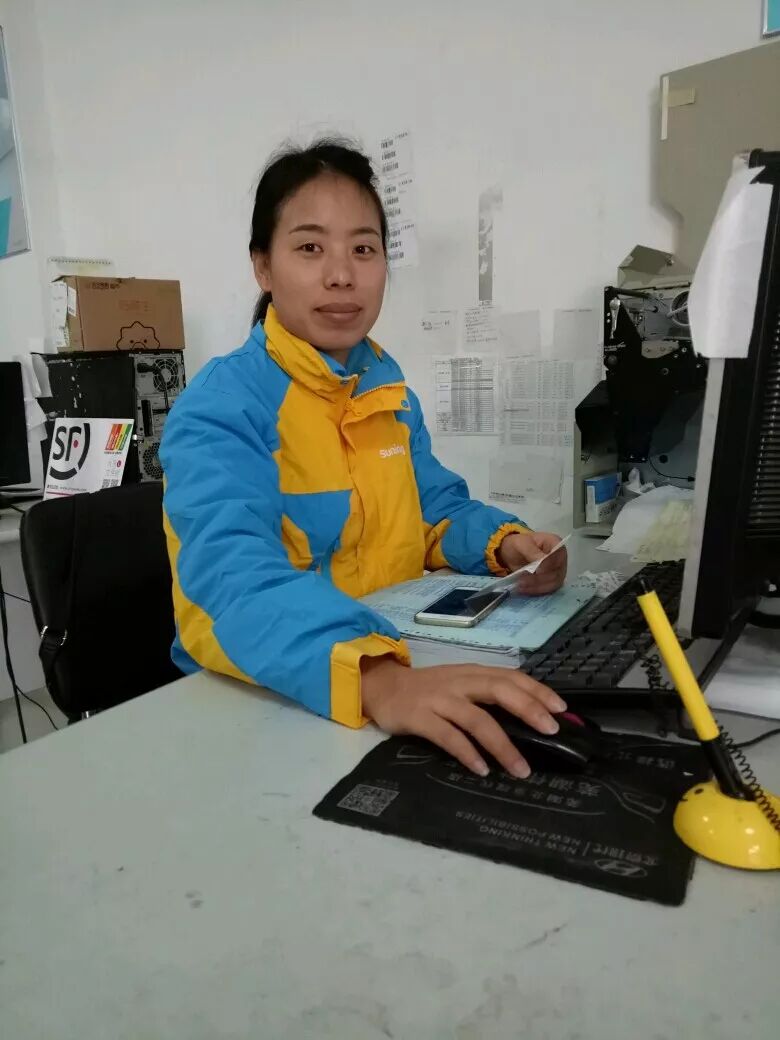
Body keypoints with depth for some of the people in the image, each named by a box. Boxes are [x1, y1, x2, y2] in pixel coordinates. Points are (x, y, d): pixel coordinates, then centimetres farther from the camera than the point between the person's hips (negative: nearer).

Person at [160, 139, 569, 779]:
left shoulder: (387, 382, 6)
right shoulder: (220, 408, -15)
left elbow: (435, 509, 15)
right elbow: (236, 579, -31)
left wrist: (502, 543, -5)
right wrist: (376, 679, -47)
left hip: (395, 654, 6)